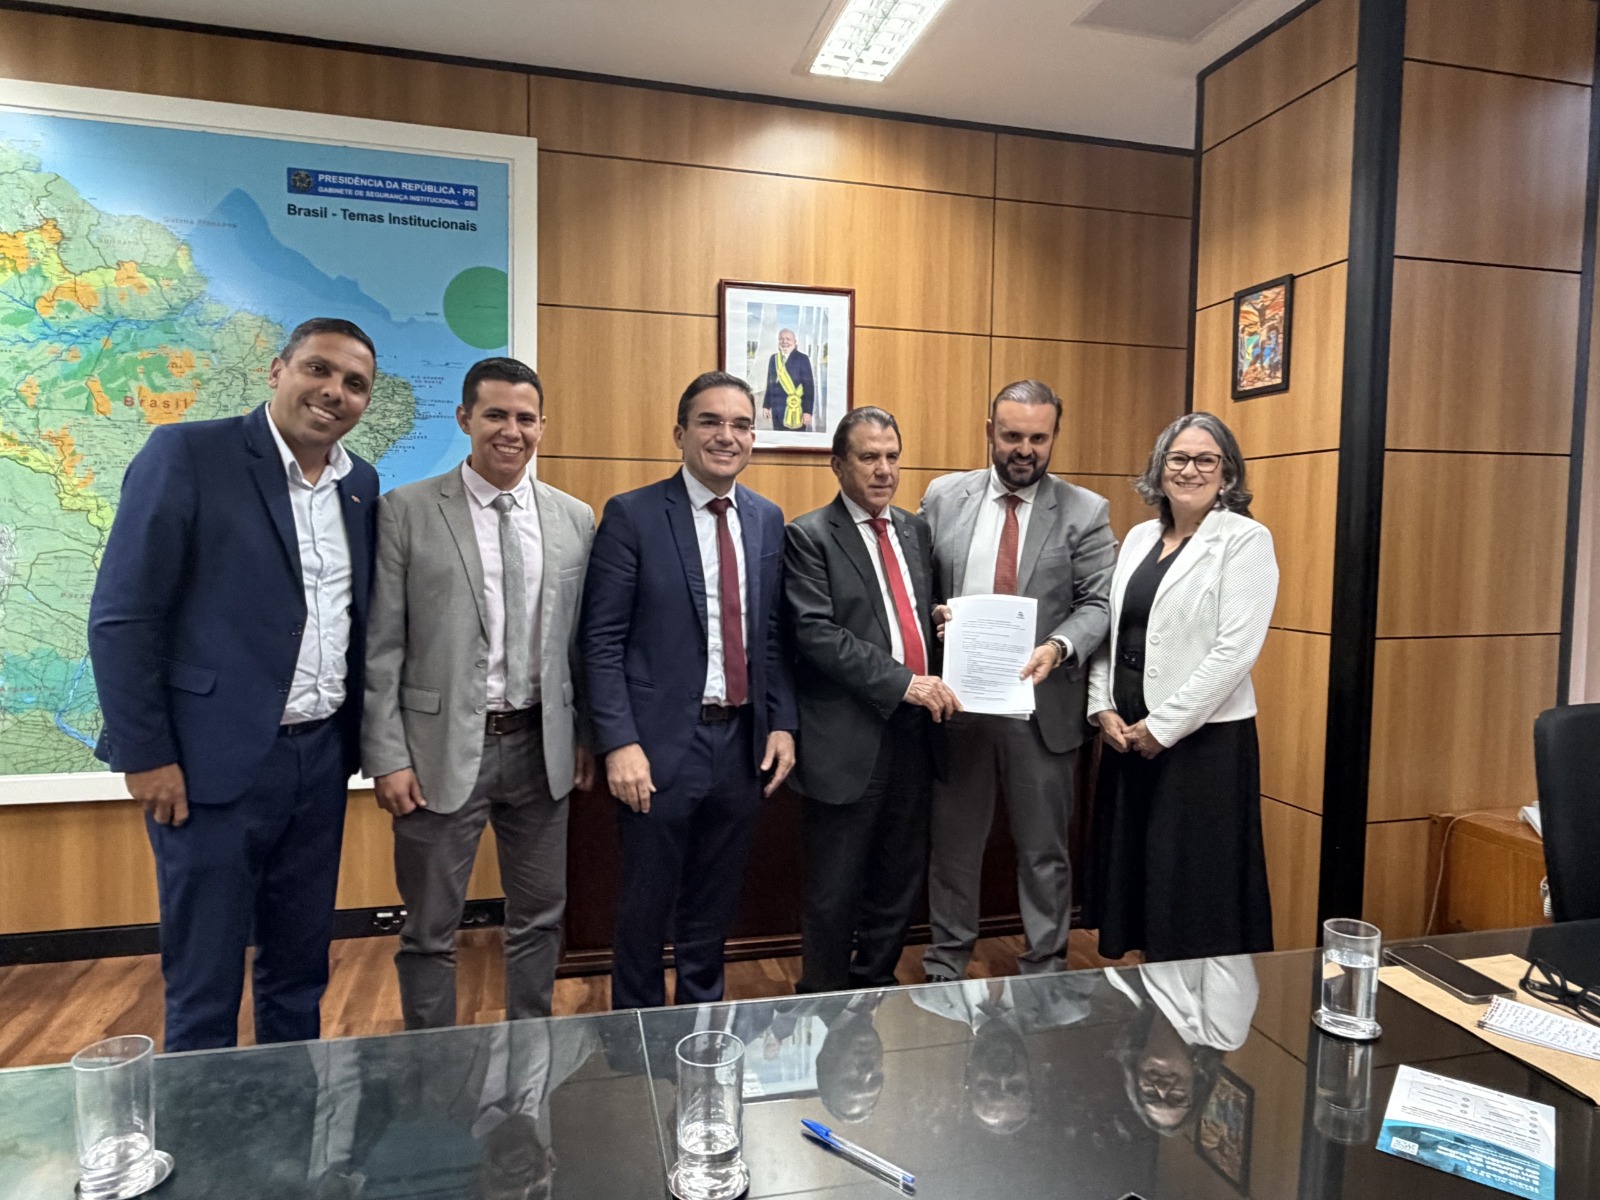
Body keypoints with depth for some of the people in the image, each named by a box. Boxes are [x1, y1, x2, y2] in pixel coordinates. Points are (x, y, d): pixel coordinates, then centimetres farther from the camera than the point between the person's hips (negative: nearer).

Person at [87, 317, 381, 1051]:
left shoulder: (361, 484, 8)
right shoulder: (187, 454, -9)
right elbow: (121, 616, -11)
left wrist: (358, 736, 10)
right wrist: (146, 756, -12)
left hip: (320, 757, 5)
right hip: (215, 760, -5)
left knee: (302, 970, 18)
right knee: (204, 985, 9)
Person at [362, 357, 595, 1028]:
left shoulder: (574, 518, 4)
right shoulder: (405, 512, -5)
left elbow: (583, 639, 8)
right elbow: (380, 646, -6)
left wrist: (588, 736, 7)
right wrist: (386, 757, -9)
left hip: (541, 747, 3)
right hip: (443, 750, -3)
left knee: (540, 917, 16)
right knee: (430, 929, 11)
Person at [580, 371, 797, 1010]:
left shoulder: (768, 519, 7)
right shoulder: (632, 515, -7)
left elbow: (773, 635, 11)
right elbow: (601, 641, -9)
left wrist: (782, 723, 2)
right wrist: (619, 743, -16)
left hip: (742, 742, 5)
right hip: (661, 744, -4)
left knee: (714, 908, 19)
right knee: (645, 909, 11)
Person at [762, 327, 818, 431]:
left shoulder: (802, 358, -5)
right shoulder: (773, 358, 12)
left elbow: (809, 386, -8)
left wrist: (808, 411, -14)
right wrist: (766, 405, 13)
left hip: (795, 409, -5)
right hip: (777, 409, 5)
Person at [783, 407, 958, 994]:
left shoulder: (916, 530, 14)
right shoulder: (809, 536, -6)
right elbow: (815, 632, -16)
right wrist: (902, 682, -21)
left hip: (913, 733, 6)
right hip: (847, 740, -6)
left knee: (901, 879, 17)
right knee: (834, 892, 7)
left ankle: (877, 987, 37)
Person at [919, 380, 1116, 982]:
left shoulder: (1086, 512, -1)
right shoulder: (943, 497, 3)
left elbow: (1098, 605, -4)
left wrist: (1059, 647, -22)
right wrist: (931, 615, -13)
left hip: (1042, 705, -1)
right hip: (955, 700, 2)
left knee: (1044, 851, 13)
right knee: (953, 843, 15)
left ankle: (1044, 970, 32)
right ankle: (945, 964, 33)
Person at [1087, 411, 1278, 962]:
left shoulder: (1246, 539, -8)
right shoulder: (1139, 537, 11)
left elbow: (1235, 649, -16)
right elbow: (1109, 629, 12)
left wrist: (1162, 726, -15)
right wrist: (1103, 708, -1)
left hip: (1202, 738, -6)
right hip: (1127, 734, 6)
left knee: (1195, 886, 3)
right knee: (1135, 871, 14)